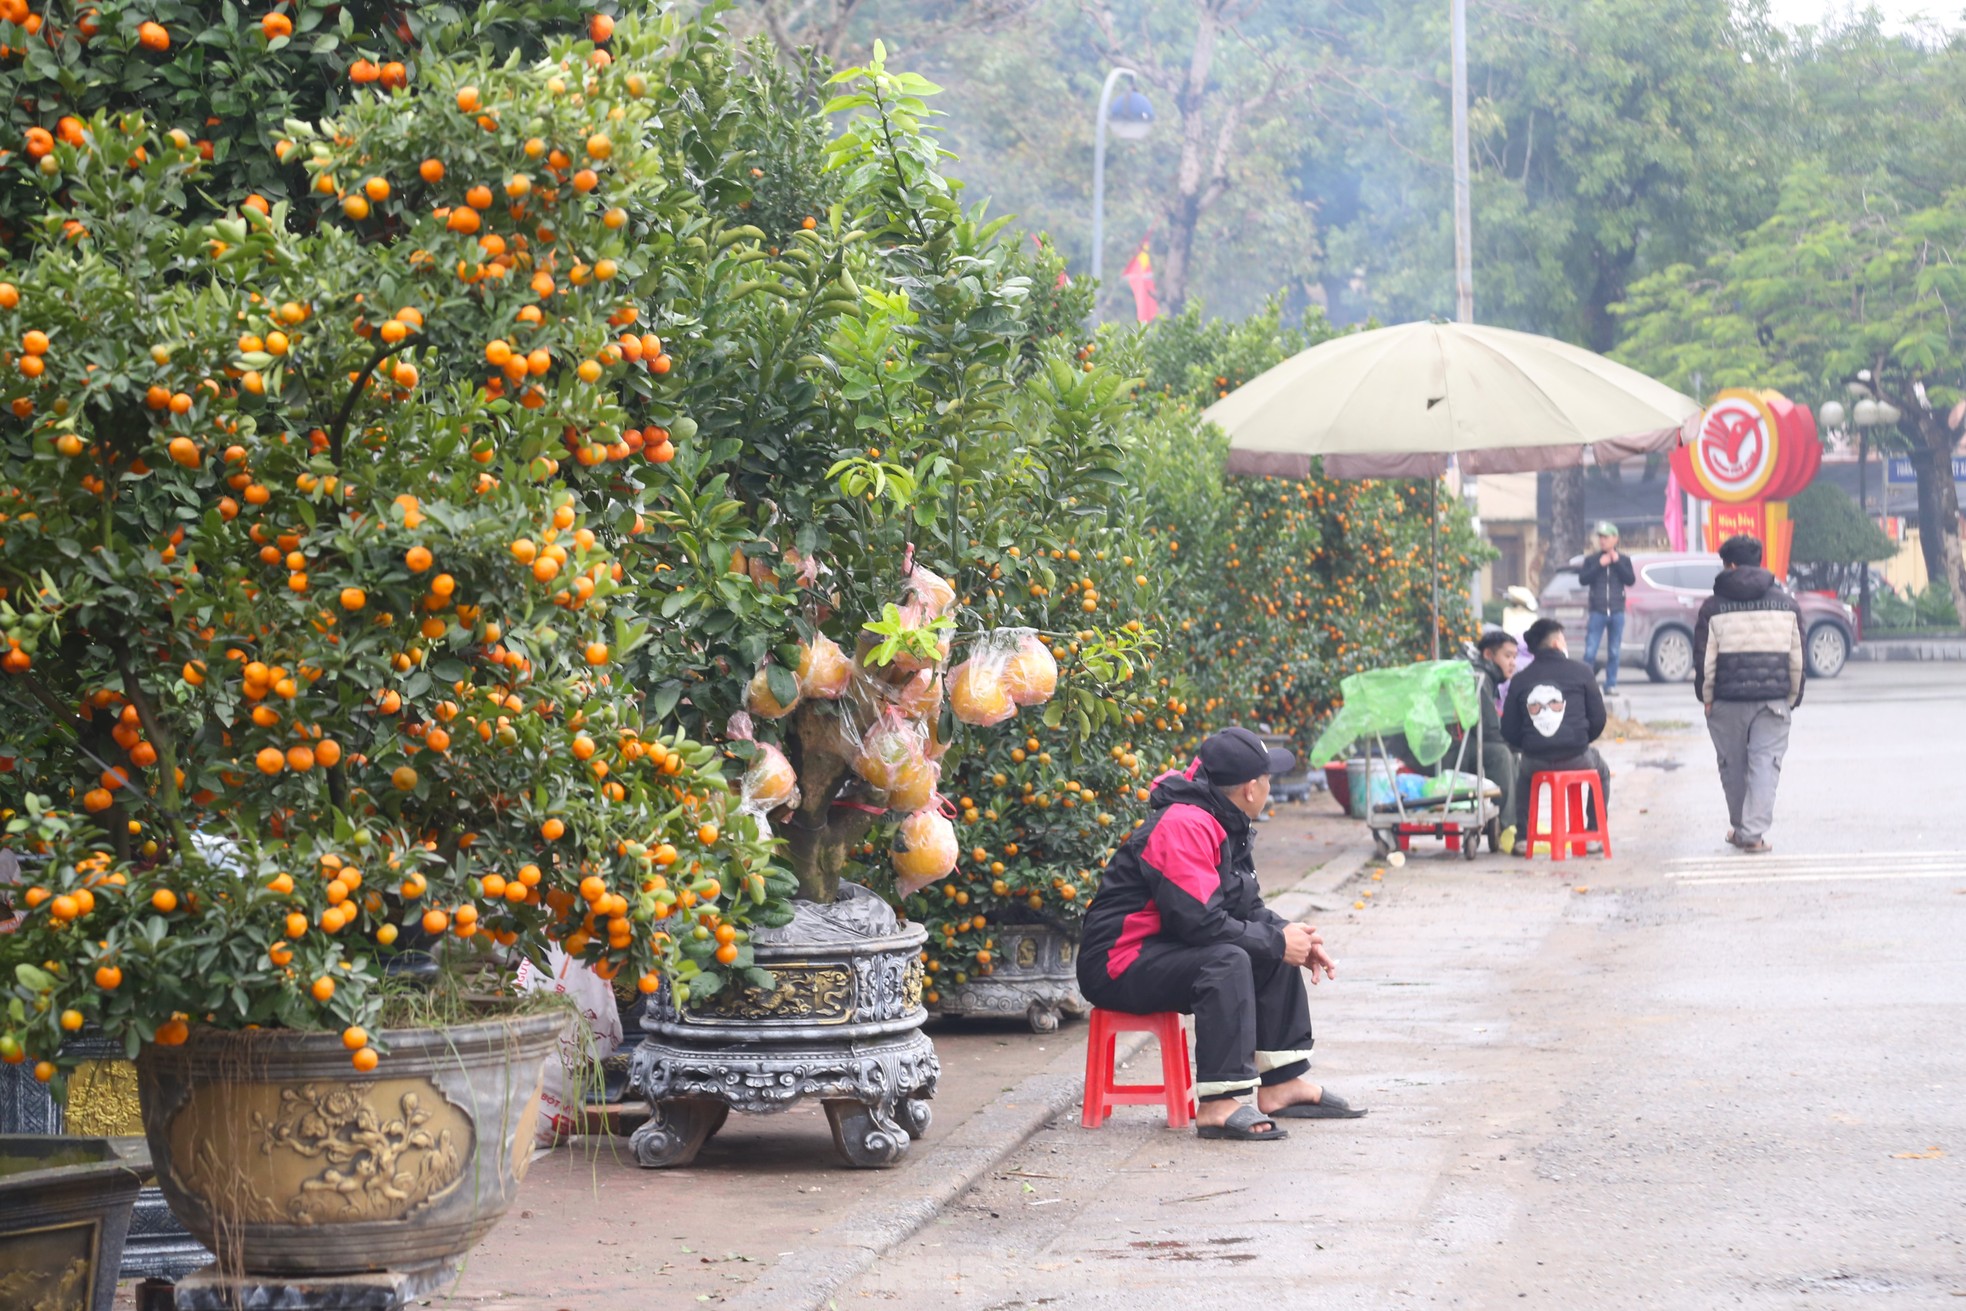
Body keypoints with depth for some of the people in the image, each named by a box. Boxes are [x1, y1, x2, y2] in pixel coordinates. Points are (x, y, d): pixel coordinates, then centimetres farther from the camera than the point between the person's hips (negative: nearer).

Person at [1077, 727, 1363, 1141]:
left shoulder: (1225, 826, 11)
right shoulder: (1183, 826, -22)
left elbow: (1247, 908, 19)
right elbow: (1200, 921, -28)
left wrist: (1293, 938, -1)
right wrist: (1277, 942, -18)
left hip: (1166, 949, 11)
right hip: (1120, 965, -11)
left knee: (1276, 953, 10)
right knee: (1227, 960, -33)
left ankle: (1282, 1084, 11)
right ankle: (1219, 1104, -36)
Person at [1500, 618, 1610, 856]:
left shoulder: (1519, 680, 5)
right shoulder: (1581, 671, 0)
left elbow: (1509, 732, 4)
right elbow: (1598, 718, 2)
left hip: (1535, 759, 2)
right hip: (1576, 757, -2)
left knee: (1524, 776, 37)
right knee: (1601, 771, 31)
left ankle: (1522, 838, 26)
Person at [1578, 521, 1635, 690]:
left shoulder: (1624, 560, 9)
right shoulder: (1591, 560, 7)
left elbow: (1631, 580, -4)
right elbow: (1583, 579, -6)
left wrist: (1617, 562, -10)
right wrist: (1599, 565, -14)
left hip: (1617, 612, 1)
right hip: (1597, 611, -1)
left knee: (1614, 651, 4)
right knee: (1590, 651, -9)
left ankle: (1611, 684, 10)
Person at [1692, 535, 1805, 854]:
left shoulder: (1714, 606, -3)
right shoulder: (1785, 603, 6)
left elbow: (1704, 658, -4)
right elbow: (1797, 656, 8)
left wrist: (1706, 696, 7)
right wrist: (1792, 697, 16)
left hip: (1728, 699, -1)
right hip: (1773, 699, 1)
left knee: (1733, 766, 12)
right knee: (1765, 764, -1)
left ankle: (1740, 828, 23)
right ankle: (1755, 833, -11)